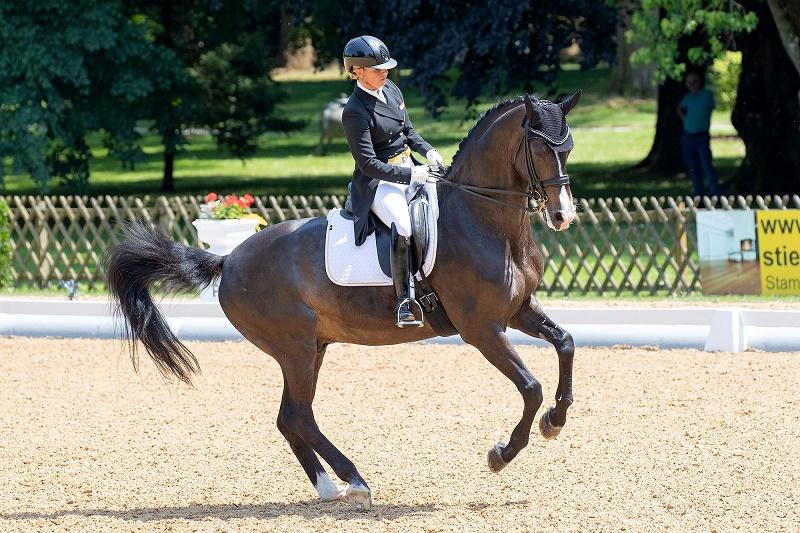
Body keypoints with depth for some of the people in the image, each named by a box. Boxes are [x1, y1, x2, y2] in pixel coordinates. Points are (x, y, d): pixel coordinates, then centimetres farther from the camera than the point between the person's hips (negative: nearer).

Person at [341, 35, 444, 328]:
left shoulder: (391, 90, 7)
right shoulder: (355, 112, -17)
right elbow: (368, 164, -19)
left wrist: (427, 151, 1)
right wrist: (410, 175, -22)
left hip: (408, 169, 9)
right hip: (378, 182, -9)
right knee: (403, 227, -32)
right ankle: (404, 302, -28)